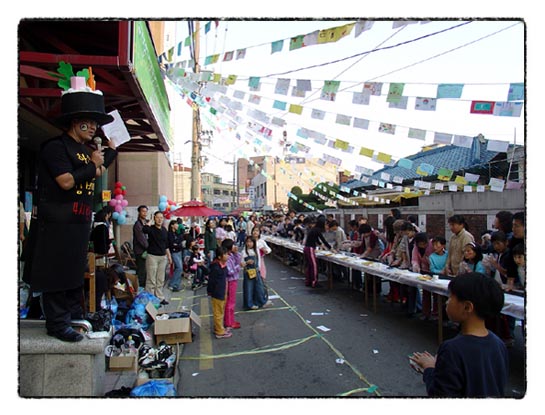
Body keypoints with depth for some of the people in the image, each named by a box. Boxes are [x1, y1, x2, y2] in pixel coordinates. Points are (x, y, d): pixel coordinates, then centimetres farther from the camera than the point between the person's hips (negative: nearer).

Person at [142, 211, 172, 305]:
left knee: (160, 280, 13)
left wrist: (169, 256, 17)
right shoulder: (151, 229, -7)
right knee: (151, 280, -1)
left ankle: (160, 298, 22)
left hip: (163, 257, 6)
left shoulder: (164, 230, 10)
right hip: (152, 256, -6)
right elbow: (144, 229, -33)